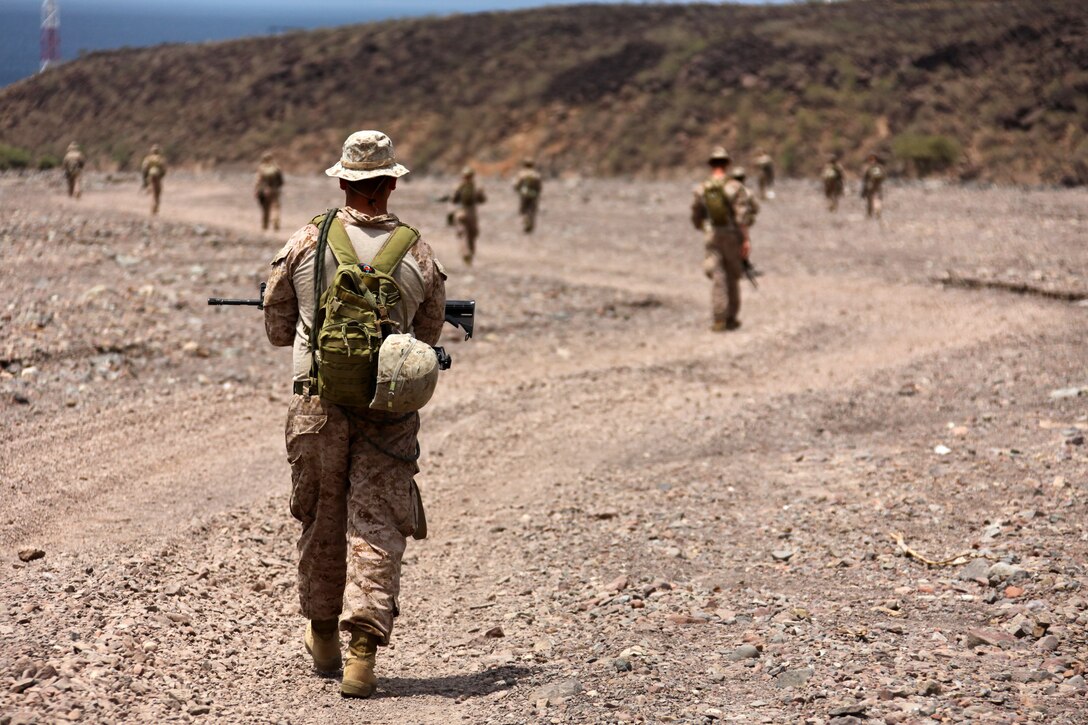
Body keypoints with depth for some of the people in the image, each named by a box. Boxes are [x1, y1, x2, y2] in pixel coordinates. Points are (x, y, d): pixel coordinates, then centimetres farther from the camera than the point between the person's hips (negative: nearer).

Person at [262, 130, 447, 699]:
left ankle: (324, 636, 31)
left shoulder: (305, 244, -3)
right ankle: (363, 649, -11)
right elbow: (428, 336, 11)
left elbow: (278, 331, 6)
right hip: (390, 410, -1)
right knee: (376, 528, 1)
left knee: (321, 521, 16)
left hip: (319, 402, 1)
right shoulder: (419, 256, -2)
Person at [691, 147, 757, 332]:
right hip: (733, 237, -1)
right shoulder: (735, 187, -9)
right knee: (732, 278, 11)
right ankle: (731, 318, 16)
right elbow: (743, 216, -15)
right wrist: (746, 239, -14)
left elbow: (696, 218, 8)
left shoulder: (701, 189, 0)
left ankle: (719, 320, -10)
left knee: (717, 278, 0)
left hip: (712, 238, 1)